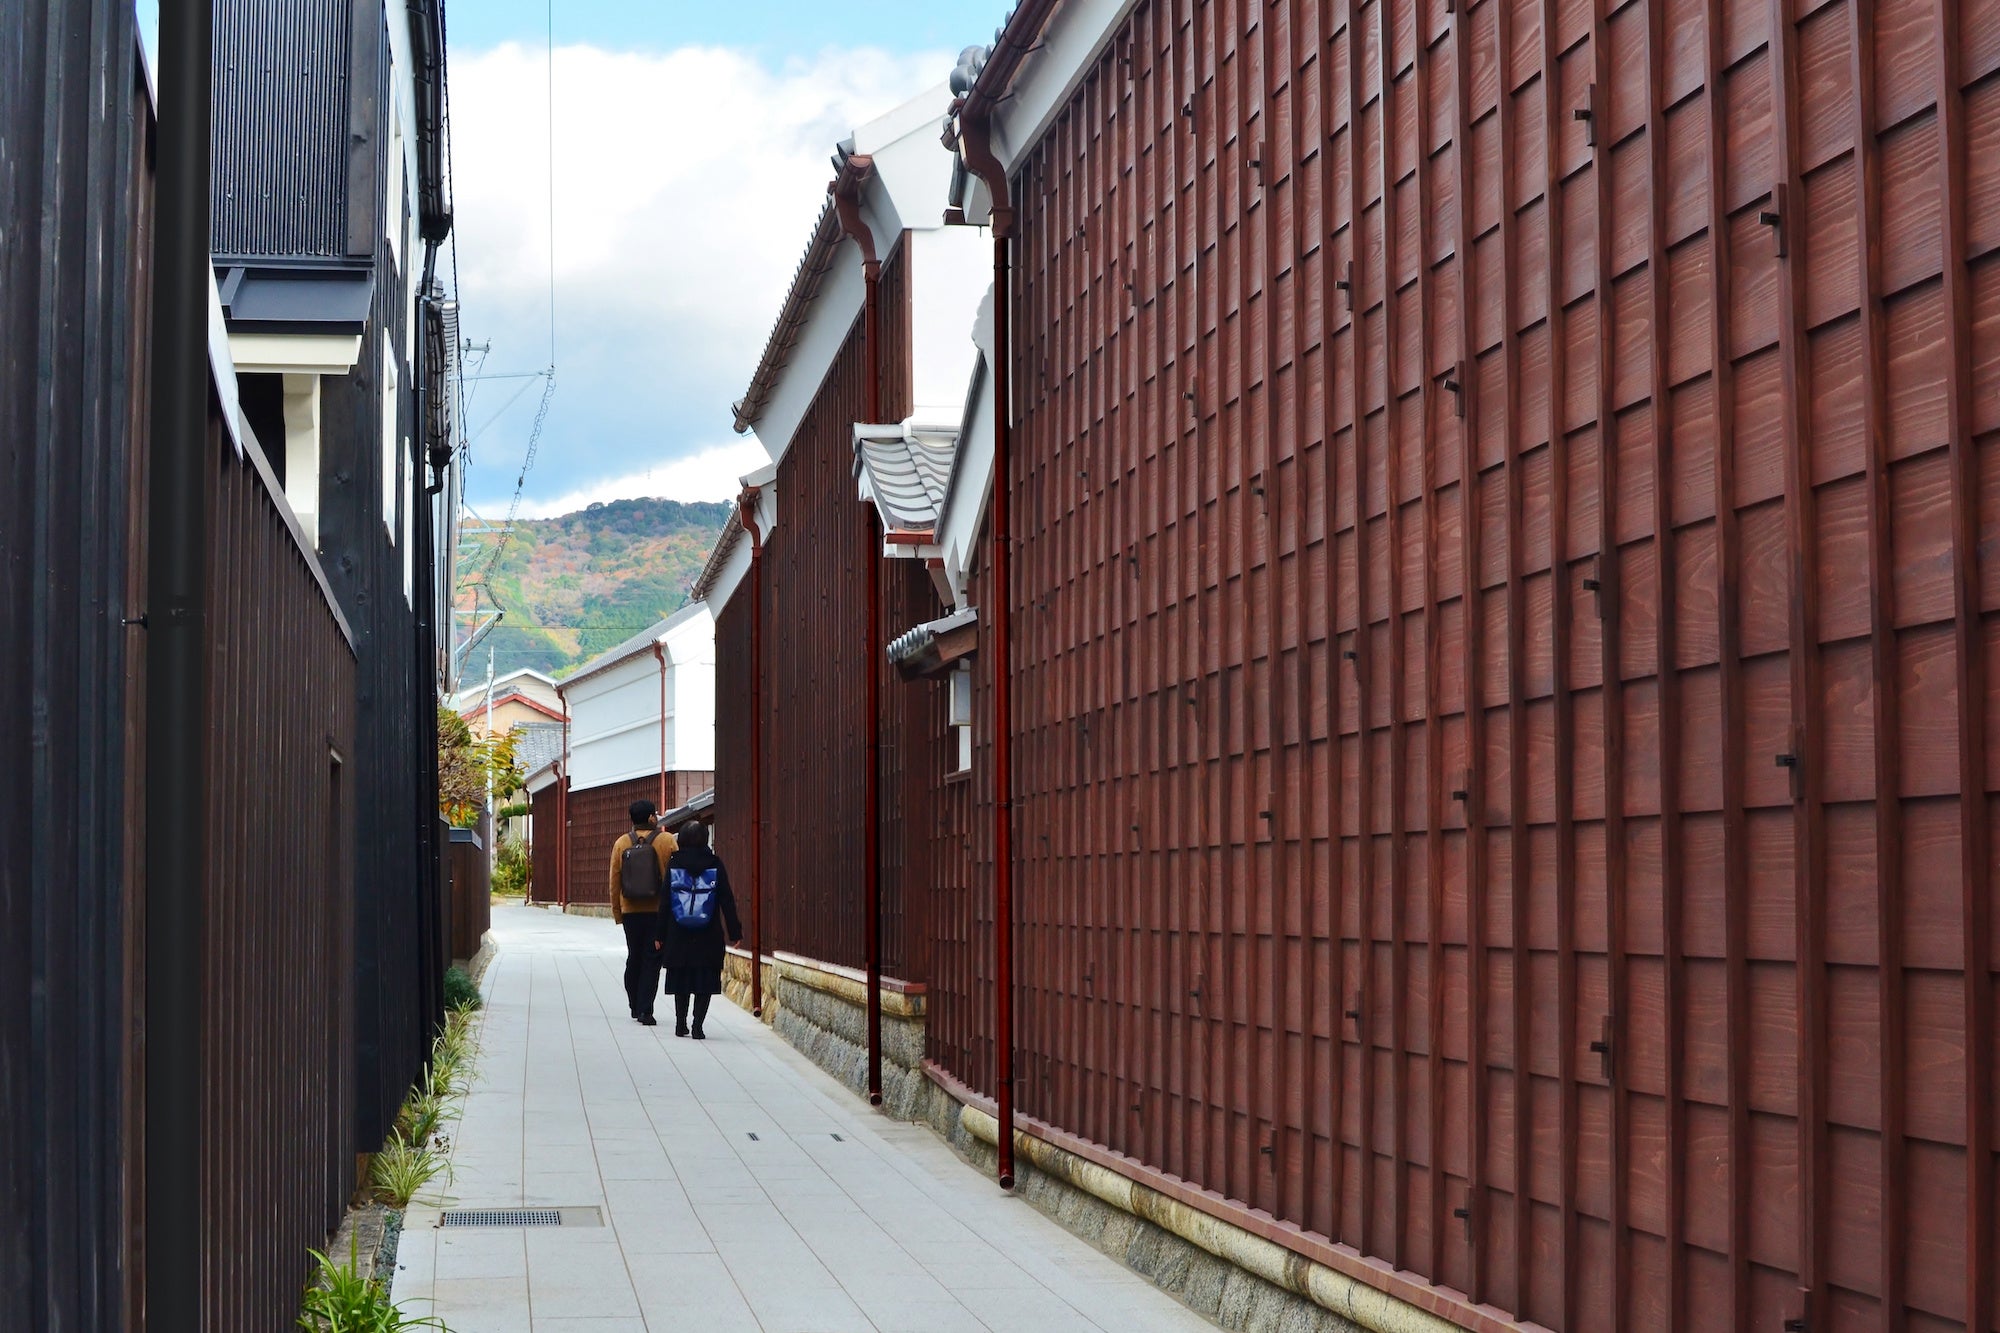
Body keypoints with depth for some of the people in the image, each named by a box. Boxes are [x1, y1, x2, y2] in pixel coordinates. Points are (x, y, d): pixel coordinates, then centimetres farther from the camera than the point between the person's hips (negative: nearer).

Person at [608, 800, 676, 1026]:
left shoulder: (621, 844, 1)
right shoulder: (667, 841, -6)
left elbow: (614, 881, 4)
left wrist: (617, 912, 12)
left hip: (630, 911, 3)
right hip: (659, 911, -3)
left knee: (634, 957, 16)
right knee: (652, 960, 0)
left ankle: (635, 1007, 22)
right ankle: (645, 1009, -8)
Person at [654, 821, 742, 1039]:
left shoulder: (673, 864, -1)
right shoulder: (715, 864, -4)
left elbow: (664, 900, 1)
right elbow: (727, 900, -2)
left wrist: (660, 934, 6)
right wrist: (734, 931, 3)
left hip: (679, 935, 1)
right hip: (708, 937, -1)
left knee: (681, 980, 13)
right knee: (705, 981, 2)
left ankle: (681, 1023, 15)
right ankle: (697, 1025, -6)